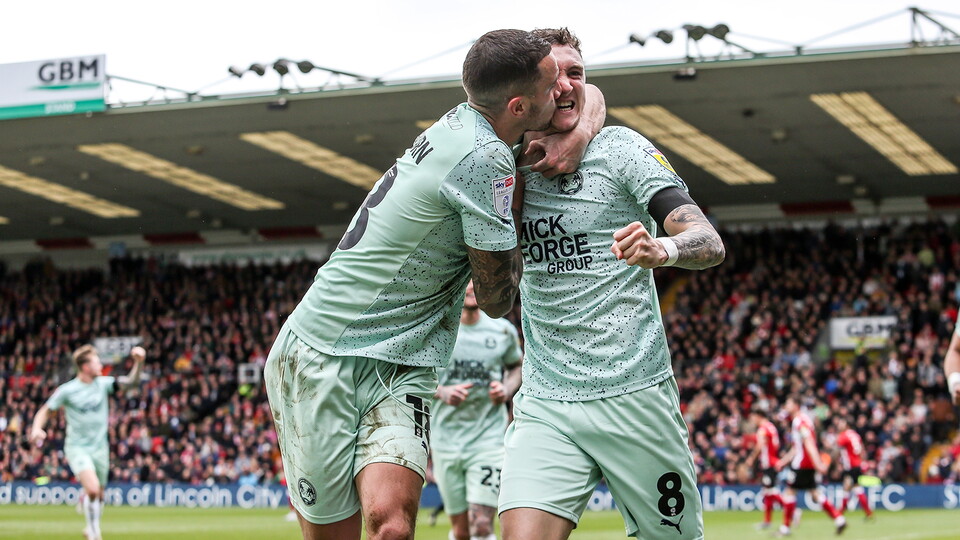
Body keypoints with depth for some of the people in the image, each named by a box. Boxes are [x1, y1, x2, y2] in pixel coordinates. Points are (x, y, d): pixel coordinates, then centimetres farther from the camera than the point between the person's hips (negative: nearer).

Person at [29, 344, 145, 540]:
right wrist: (36, 428, -18)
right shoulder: (67, 390, -8)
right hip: (77, 448, -4)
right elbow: (46, 410, 0)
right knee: (92, 489, -23)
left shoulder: (103, 384, 0)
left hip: (100, 448, 4)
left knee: (99, 495, 10)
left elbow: (132, 380, -4)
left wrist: (138, 362, -21)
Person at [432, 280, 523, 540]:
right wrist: (441, 392, -13)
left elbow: (515, 366, 22)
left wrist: (507, 389, -1)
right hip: (446, 438, 0)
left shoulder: (503, 330, 4)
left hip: (488, 436, 0)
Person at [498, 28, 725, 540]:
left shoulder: (619, 147, -2)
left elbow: (710, 243, -10)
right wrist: (522, 161, -6)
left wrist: (663, 249, -33)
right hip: (543, 402, 2)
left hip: (632, 396, -2)